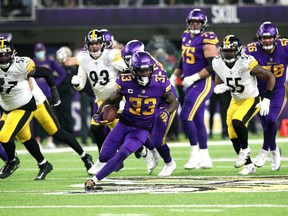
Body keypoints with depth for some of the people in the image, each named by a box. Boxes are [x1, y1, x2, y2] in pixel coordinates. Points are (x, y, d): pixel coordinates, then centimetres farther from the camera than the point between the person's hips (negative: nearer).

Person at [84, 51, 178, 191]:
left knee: (122, 154, -24)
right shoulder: (125, 82, -14)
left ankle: (94, 180, -13)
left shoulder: (160, 84, -13)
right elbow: (112, 100, 2)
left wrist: (167, 113, -17)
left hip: (141, 130, -2)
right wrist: (99, 113, -13)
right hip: (124, 125, 2)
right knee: (104, 157, 5)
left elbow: (173, 102, 3)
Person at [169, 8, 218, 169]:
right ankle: (205, 158, 17)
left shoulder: (206, 40, -14)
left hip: (203, 84, -8)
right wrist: (174, 77, 18)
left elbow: (213, 66, -20)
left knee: (186, 117, -16)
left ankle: (195, 154, -6)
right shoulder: (186, 37, 12)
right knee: (197, 121, 11)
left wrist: (194, 77, -23)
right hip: (191, 85, 8)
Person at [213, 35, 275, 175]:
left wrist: (266, 99, -18)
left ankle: (245, 149, -4)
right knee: (233, 136, 3)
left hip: (251, 100, -6)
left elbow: (270, 77, -17)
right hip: (235, 100, 6)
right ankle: (249, 165, 21)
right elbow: (218, 83, 6)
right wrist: (217, 88, -19)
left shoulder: (247, 63, -27)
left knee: (237, 122, -31)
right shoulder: (218, 64, -11)